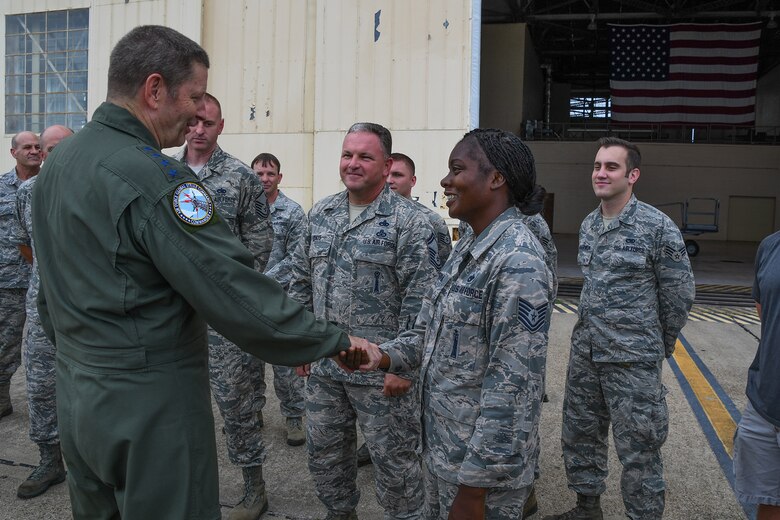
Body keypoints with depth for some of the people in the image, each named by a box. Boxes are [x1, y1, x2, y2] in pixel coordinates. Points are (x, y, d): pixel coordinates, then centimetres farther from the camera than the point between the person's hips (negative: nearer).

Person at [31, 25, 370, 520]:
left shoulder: (58, 160, 8)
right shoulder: (154, 177, -22)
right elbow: (235, 292, -25)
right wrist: (335, 341, -16)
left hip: (76, 393, 9)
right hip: (149, 404, -9)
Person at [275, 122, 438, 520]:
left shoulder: (408, 221, -10)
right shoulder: (320, 214, 8)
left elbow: (418, 302, -13)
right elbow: (300, 281, 14)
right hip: (322, 366, 6)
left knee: (393, 458, 7)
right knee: (324, 453, 19)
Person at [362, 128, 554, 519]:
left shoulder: (518, 263, -23)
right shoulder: (467, 246, 6)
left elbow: (512, 387, -24)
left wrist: (474, 487, -21)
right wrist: (384, 356, -6)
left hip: (483, 464, -8)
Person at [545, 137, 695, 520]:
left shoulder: (658, 227, -13)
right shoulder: (587, 225, 7)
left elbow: (679, 295, -6)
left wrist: (659, 348, 4)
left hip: (633, 361, -7)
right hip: (583, 353, 7)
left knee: (638, 451, 3)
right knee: (579, 435, 18)